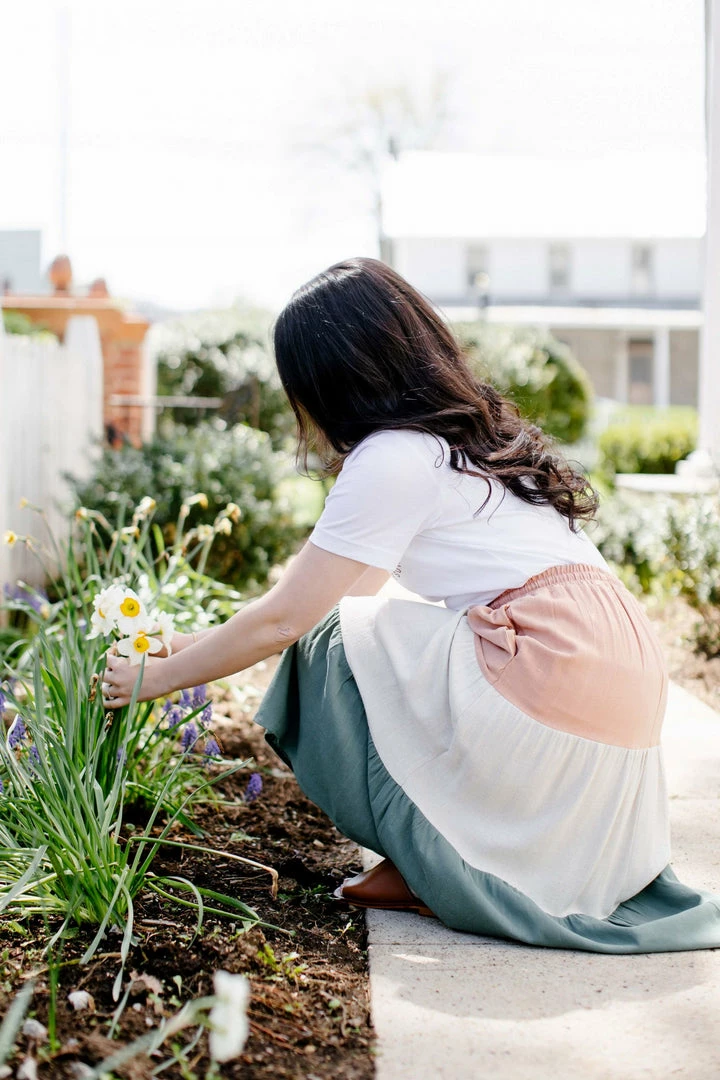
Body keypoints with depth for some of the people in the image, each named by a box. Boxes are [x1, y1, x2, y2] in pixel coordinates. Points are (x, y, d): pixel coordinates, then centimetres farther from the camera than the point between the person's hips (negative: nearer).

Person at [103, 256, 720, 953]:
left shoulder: (394, 459, -9)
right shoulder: (465, 432, 19)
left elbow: (282, 620, -6)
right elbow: (325, 584, 27)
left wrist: (152, 679, 7)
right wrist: (205, 643, 30)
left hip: (551, 667, -9)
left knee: (335, 648, 4)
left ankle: (435, 871, 7)